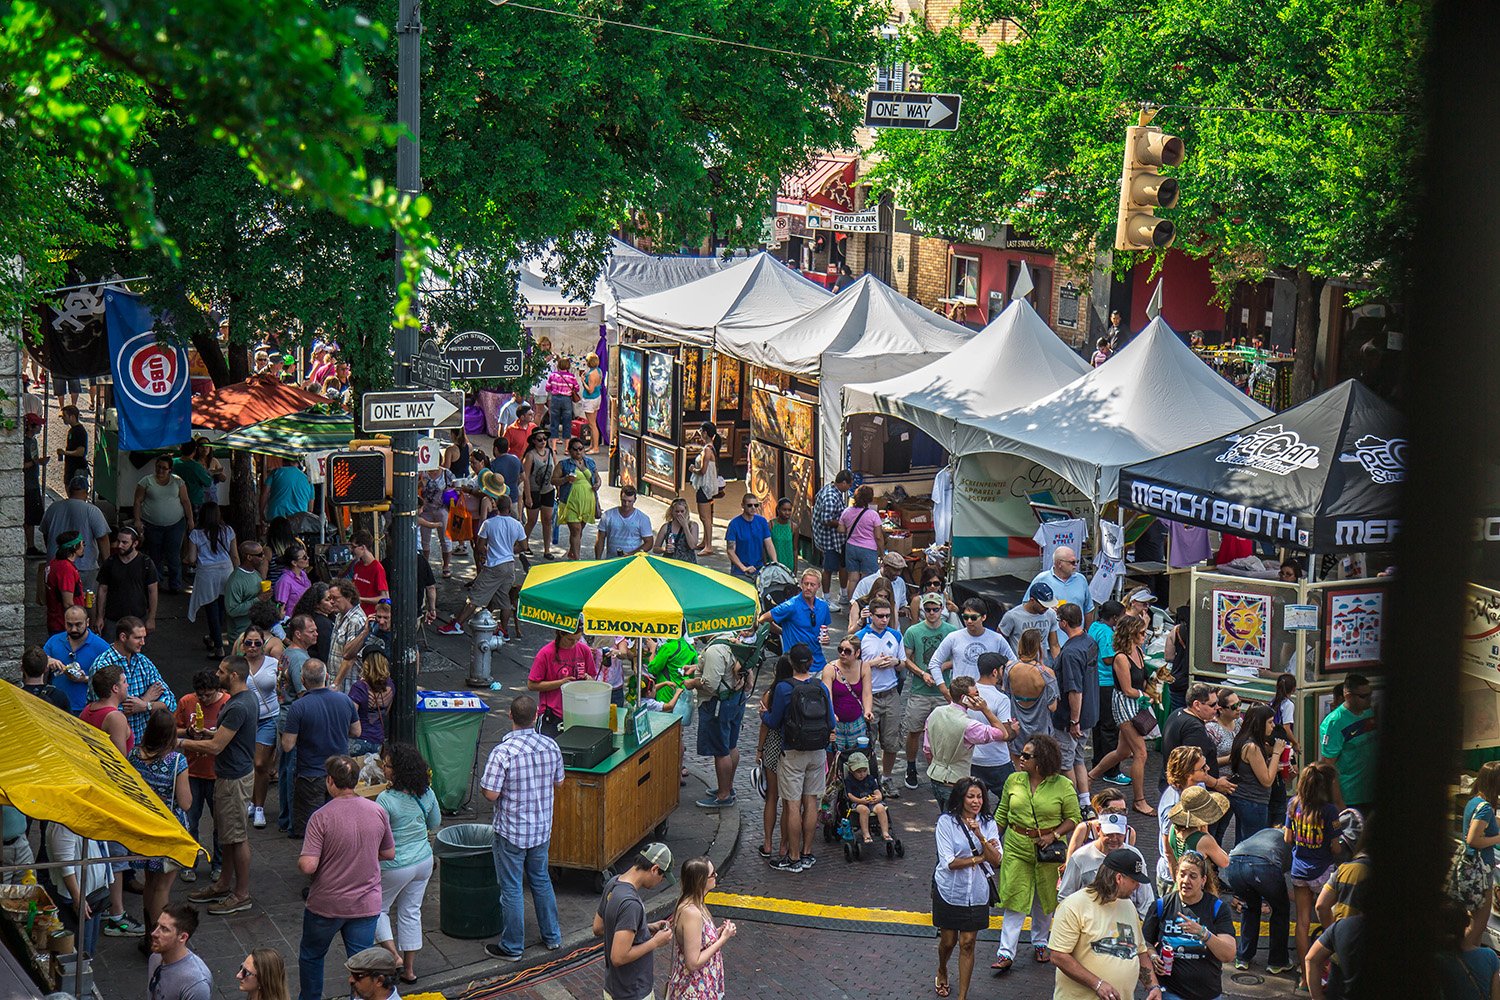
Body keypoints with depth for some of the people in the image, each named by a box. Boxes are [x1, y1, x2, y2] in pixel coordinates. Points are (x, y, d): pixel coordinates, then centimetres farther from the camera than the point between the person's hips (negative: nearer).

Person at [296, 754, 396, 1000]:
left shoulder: (321, 818, -20)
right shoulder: (378, 812, -6)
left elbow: (308, 866, -23)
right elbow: (389, 853, 7)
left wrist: (300, 860, -1)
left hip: (326, 904, -3)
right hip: (366, 904, 3)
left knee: (311, 956, 22)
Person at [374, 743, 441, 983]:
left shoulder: (386, 800, -26)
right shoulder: (426, 792, -7)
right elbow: (436, 823, 9)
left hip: (395, 866, -6)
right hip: (424, 860, 6)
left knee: (377, 909, 17)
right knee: (411, 912, 18)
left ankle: (394, 955, 4)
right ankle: (409, 968, 25)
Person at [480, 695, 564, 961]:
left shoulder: (503, 752, -23)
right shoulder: (551, 746, -6)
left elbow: (491, 794, -22)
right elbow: (558, 783, 7)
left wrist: (483, 784, -1)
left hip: (511, 831, -5)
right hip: (541, 828, 5)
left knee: (511, 889, 6)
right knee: (541, 880, 23)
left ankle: (512, 947, 16)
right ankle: (552, 936, 33)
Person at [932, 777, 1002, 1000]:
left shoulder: (988, 823, -2)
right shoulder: (946, 822, -12)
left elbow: (996, 860, -11)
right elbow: (949, 862, -17)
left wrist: (980, 836, -25)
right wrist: (979, 857, -13)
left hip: (977, 893, 1)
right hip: (949, 891, -1)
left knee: (967, 943, 3)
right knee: (948, 940, 12)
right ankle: (942, 973, 45)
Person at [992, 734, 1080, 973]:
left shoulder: (1062, 786, -9)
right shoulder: (1014, 781, -1)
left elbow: (1073, 818, -3)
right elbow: (1002, 814, 10)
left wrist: (1054, 835, -16)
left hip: (1048, 850, -1)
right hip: (1017, 847, 1)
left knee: (1045, 899, 14)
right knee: (1015, 899, -2)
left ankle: (1040, 942, 37)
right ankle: (1006, 953, 0)